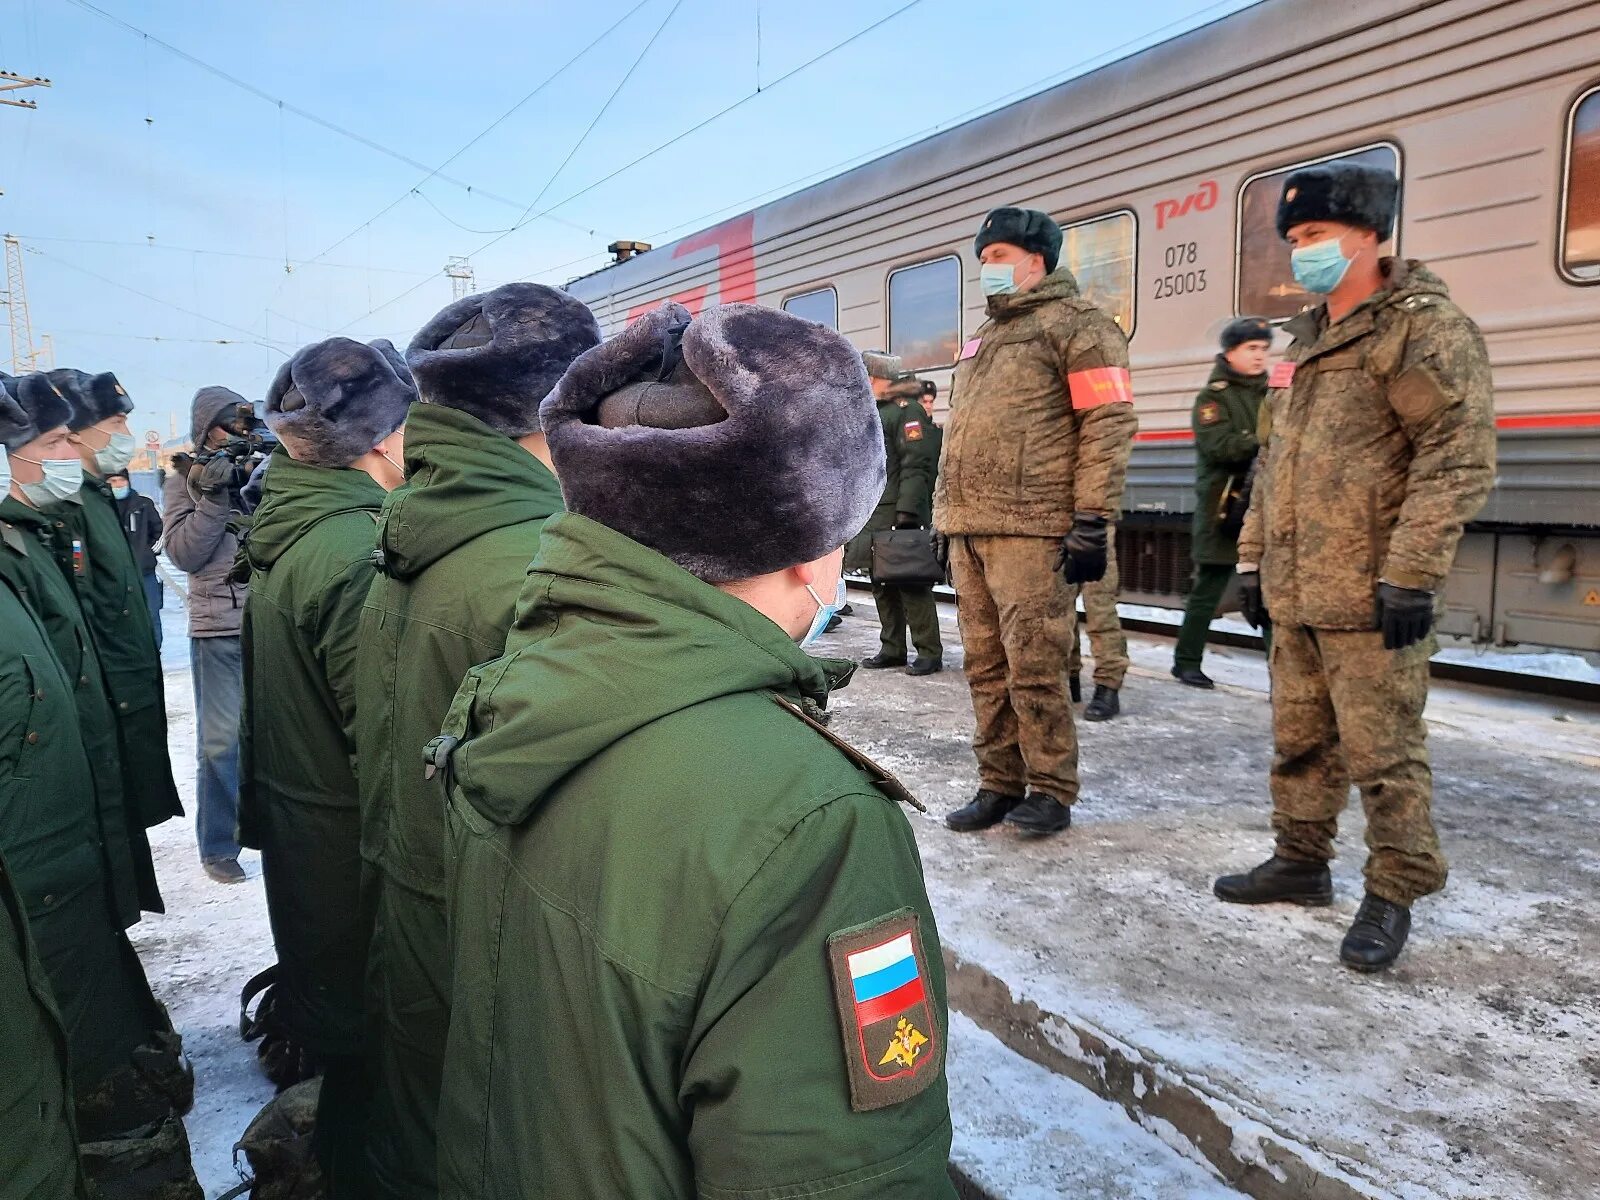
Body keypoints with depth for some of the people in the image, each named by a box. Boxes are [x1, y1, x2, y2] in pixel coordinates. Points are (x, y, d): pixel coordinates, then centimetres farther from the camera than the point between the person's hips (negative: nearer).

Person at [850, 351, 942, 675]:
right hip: (873, 517, 9)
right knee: (882, 584, 11)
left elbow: (917, 464, -17)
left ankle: (930, 652, -1)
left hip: (898, 515, -9)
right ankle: (892, 649, 19)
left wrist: (907, 512, -23)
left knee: (911, 585, -7)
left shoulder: (907, 409, -7)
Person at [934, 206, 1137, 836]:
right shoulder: (984, 337, 26)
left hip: (1029, 529, -8)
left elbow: (1109, 423, -9)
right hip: (968, 529, 8)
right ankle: (999, 784, 18)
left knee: (1034, 666, -6)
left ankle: (1051, 790, 7)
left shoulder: (1075, 323, 0)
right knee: (985, 667, 8)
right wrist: (944, 514, 22)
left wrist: (1091, 521, -16)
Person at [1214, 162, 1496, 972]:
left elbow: (1459, 458, -15)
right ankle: (1301, 860, 30)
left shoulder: (1426, 327, -7)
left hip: (1368, 596, -8)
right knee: (1298, 740, 16)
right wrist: (1253, 558, 18)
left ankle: (1393, 894, 13)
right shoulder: (1306, 341, 19)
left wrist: (1411, 572, -20)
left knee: (1382, 752, -1)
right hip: (1295, 591, 8)